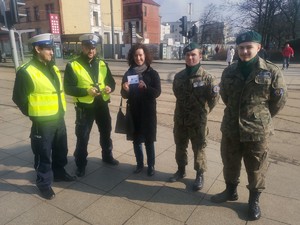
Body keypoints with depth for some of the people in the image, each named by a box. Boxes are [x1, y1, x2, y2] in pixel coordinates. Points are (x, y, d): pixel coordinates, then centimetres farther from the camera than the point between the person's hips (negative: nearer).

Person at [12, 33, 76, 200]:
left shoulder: (53, 68, 8)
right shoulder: (26, 71, -15)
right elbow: (18, 98, -9)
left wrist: (60, 110, 13)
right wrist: (33, 114, -3)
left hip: (59, 118, 7)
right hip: (42, 122, -7)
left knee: (61, 150, 20)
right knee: (44, 155, 7)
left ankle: (59, 172, 41)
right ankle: (44, 183, 26)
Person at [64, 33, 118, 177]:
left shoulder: (102, 64, 6)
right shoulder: (72, 65, -8)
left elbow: (111, 81, 10)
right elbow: (68, 88, -11)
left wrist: (110, 88, -13)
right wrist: (86, 91, -25)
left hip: (102, 104, 5)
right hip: (84, 107, -4)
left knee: (106, 133, 19)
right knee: (82, 137, 5)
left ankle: (107, 156, 41)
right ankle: (81, 164, 24)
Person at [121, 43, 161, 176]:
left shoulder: (152, 73, -4)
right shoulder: (128, 73, 3)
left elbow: (157, 93, -10)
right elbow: (124, 95, 4)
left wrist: (146, 87, -27)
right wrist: (125, 90, -19)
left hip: (148, 112, -3)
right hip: (133, 111, 3)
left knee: (149, 140, 6)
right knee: (136, 140, 12)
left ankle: (151, 165, 23)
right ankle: (139, 164, 30)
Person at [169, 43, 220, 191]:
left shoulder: (208, 78, -12)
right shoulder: (179, 76, 3)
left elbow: (214, 98, -6)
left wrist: (203, 112, 1)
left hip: (198, 121, -4)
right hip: (180, 119, 5)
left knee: (199, 149, 9)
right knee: (180, 146, 17)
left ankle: (200, 175, 27)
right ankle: (181, 170, 37)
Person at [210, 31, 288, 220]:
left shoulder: (272, 72, -10)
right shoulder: (229, 72, 1)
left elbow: (280, 100, -1)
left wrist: (262, 118, 6)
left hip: (258, 131, -3)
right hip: (230, 128, 4)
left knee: (256, 169, 13)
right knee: (230, 164, 19)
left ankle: (254, 200, 35)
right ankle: (231, 191, 42)